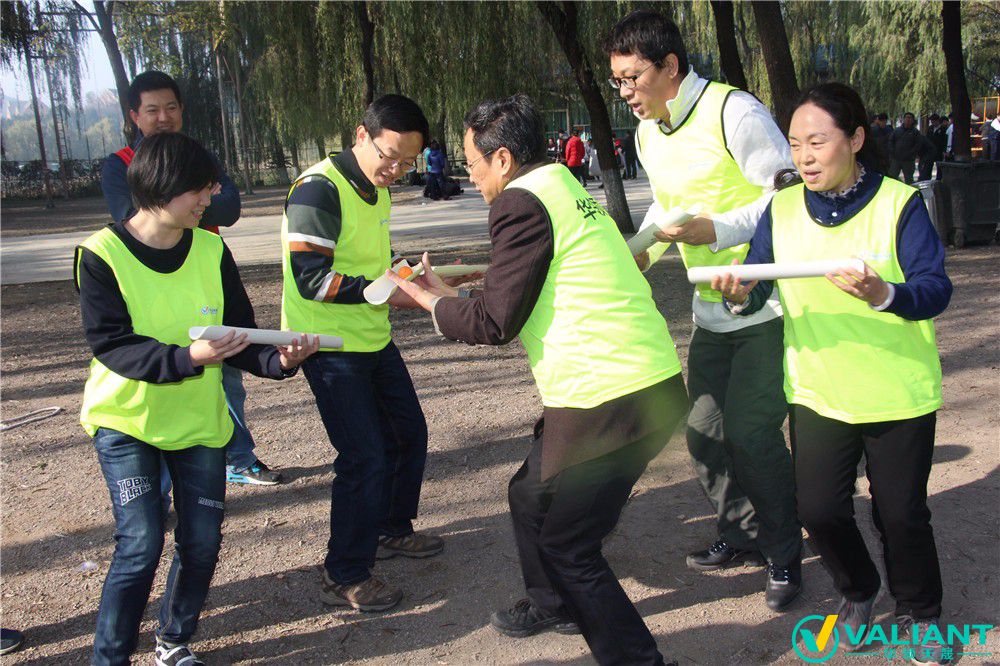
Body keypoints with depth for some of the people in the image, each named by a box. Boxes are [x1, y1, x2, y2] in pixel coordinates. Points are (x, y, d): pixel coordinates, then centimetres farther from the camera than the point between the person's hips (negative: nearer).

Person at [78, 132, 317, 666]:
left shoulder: (212, 250, -3)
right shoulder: (102, 254, -14)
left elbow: (239, 335, -2)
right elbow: (109, 344, -21)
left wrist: (278, 360, -22)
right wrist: (187, 358, -36)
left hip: (198, 418, 4)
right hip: (125, 419, -4)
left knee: (202, 542, 5)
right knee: (141, 545, -11)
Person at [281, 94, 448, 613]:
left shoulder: (376, 191, 11)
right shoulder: (319, 189, -19)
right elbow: (311, 278, -24)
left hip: (373, 339, 10)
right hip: (331, 347, -10)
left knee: (409, 433, 18)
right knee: (365, 458, -10)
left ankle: (392, 530, 40)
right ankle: (345, 577, 7)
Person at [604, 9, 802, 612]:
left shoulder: (734, 112, -17)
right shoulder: (647, 133, 8)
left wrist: (716, 230, -25)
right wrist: (641, 251, 7)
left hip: (770, 304, -8)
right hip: (711, 311, 8)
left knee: (751, 430, -9)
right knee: (706, 431, 9)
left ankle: (785, 553, 12)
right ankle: (741, 532, 31)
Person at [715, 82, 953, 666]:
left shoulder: (900, 203, -11)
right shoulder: (782, 210, 0)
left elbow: (936, 288, -19)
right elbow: (755, 285, -2)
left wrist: (884, 295, -40)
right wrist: (740, 294, -26)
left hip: (898, 396, -2)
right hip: (817, 394, 3)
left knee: (901, 513, 5)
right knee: (819, 509, 1)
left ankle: (921, 614, 34)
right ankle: (858, 592, 34)